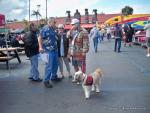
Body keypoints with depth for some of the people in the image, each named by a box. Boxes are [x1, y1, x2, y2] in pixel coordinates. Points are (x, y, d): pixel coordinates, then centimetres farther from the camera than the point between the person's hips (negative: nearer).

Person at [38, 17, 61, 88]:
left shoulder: (53, 29, 14)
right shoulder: (45, 29, -11)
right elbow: (40, 38, -14)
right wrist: (40, 47, -24)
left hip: (55, 50, 8)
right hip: (48, 51, -8)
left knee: (55, 64, 16)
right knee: (49, 66, -6)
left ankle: (54, 77, 34)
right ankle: (46, 81, 4)